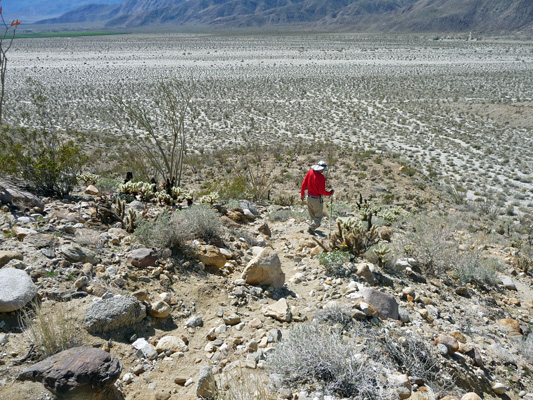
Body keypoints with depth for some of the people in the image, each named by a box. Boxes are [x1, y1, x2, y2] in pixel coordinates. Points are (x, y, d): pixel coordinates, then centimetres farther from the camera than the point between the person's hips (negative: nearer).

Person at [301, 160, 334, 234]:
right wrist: (330, 193, -7)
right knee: (319, 215, 8)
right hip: (317, 199, -7)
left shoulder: (309, 172, -5)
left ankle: (315, 224, 45)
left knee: (312, 214, 25)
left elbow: (303, 184, 1)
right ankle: (311, 228, -3)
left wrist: (303, 194, 14)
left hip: (309, 197, 7)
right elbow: (322, 191, -23)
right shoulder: (321, 177, -23)